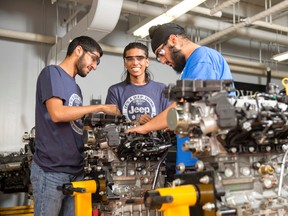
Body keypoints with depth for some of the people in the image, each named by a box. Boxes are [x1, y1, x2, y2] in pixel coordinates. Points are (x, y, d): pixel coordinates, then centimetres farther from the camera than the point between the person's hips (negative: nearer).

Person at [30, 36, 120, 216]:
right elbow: (57, 113, -18)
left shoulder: (75, 88, 18)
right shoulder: (52, 72, -4)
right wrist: (100, 108, -12)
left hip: (76, 170, 7)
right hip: (51, 170, -7)